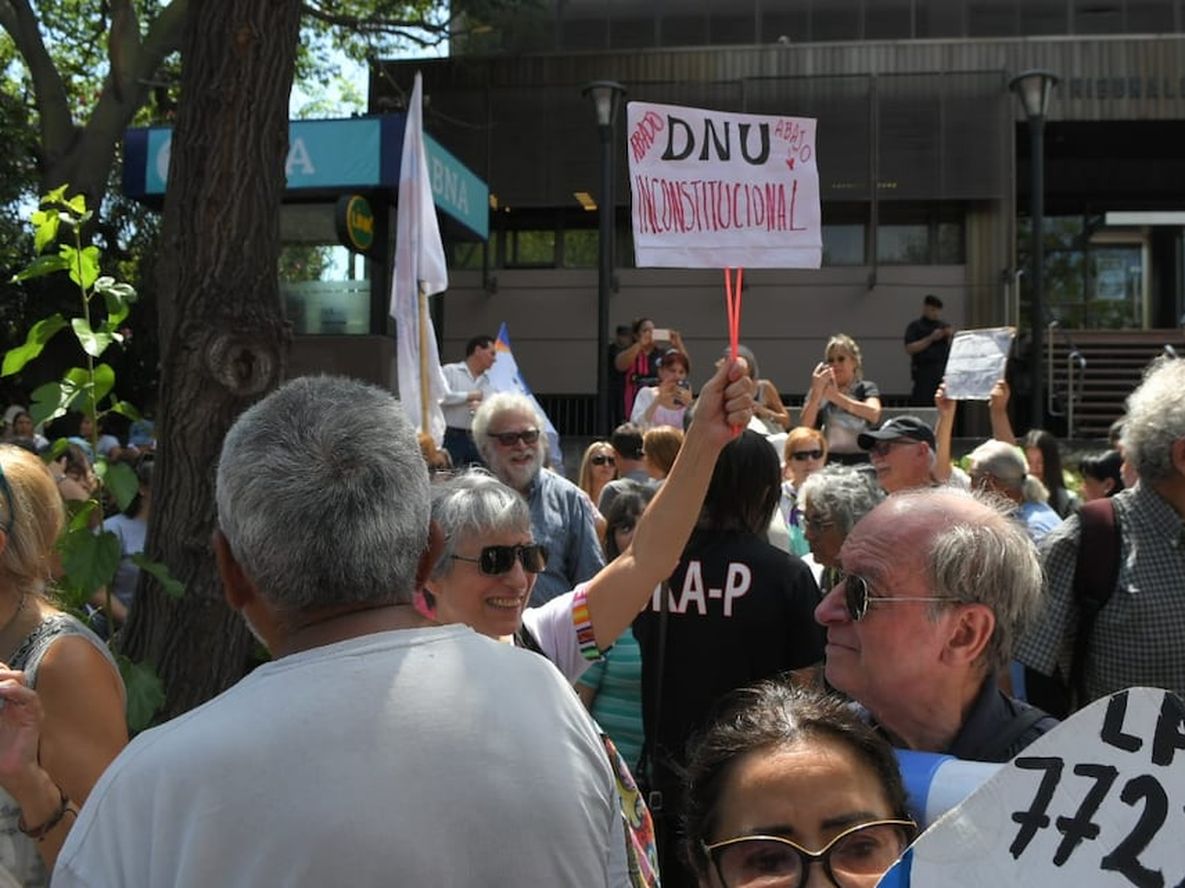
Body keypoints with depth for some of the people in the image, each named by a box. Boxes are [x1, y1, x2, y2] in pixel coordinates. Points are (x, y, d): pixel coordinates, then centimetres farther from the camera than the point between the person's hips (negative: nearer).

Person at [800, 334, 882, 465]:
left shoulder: (866, 388, 8)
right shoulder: (819, 390, 11)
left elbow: (874, 414, -14)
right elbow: (805, 428, -4)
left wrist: (836, 396, -17)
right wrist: (816, 392, -14)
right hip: (828, 461, 1)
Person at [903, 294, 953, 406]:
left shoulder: (945, 326, 15)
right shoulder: (915, 326, 5)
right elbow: (909, 349, -6)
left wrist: (951, 336, -7)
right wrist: (931, 338, -12)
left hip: (944, 371, 4)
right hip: (924, 372, -4)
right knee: (922, 405, -11)